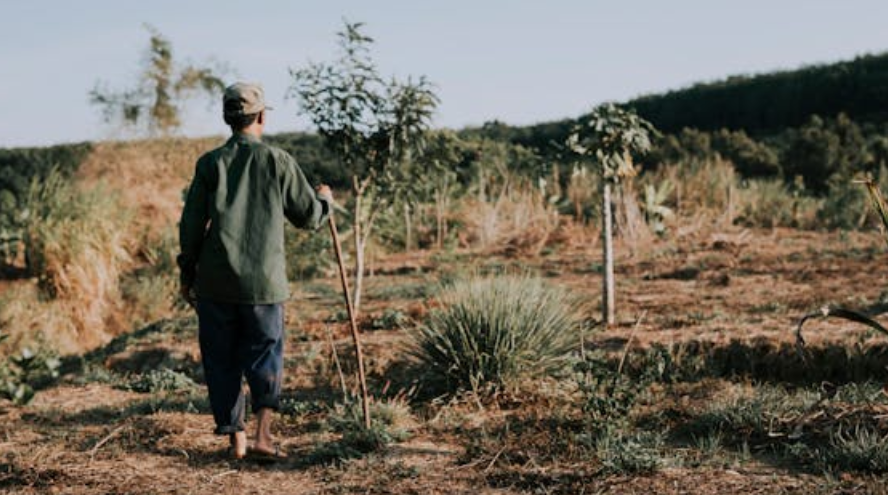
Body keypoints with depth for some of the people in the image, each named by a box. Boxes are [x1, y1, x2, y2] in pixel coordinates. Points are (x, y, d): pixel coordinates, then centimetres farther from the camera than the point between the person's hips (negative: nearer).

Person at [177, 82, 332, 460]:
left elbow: (192, 224, 0)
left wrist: (186, 274, 11)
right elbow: (308, 216, 5)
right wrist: (324, 199, 27)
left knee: (222, 360, 11)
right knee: (264, 355, 10)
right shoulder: (278, 161, -2)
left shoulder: (210, 163, 0)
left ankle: (236, 439, 14)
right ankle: (262, 432, -4)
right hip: (263, 280, -1)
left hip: (215, 280, 1)